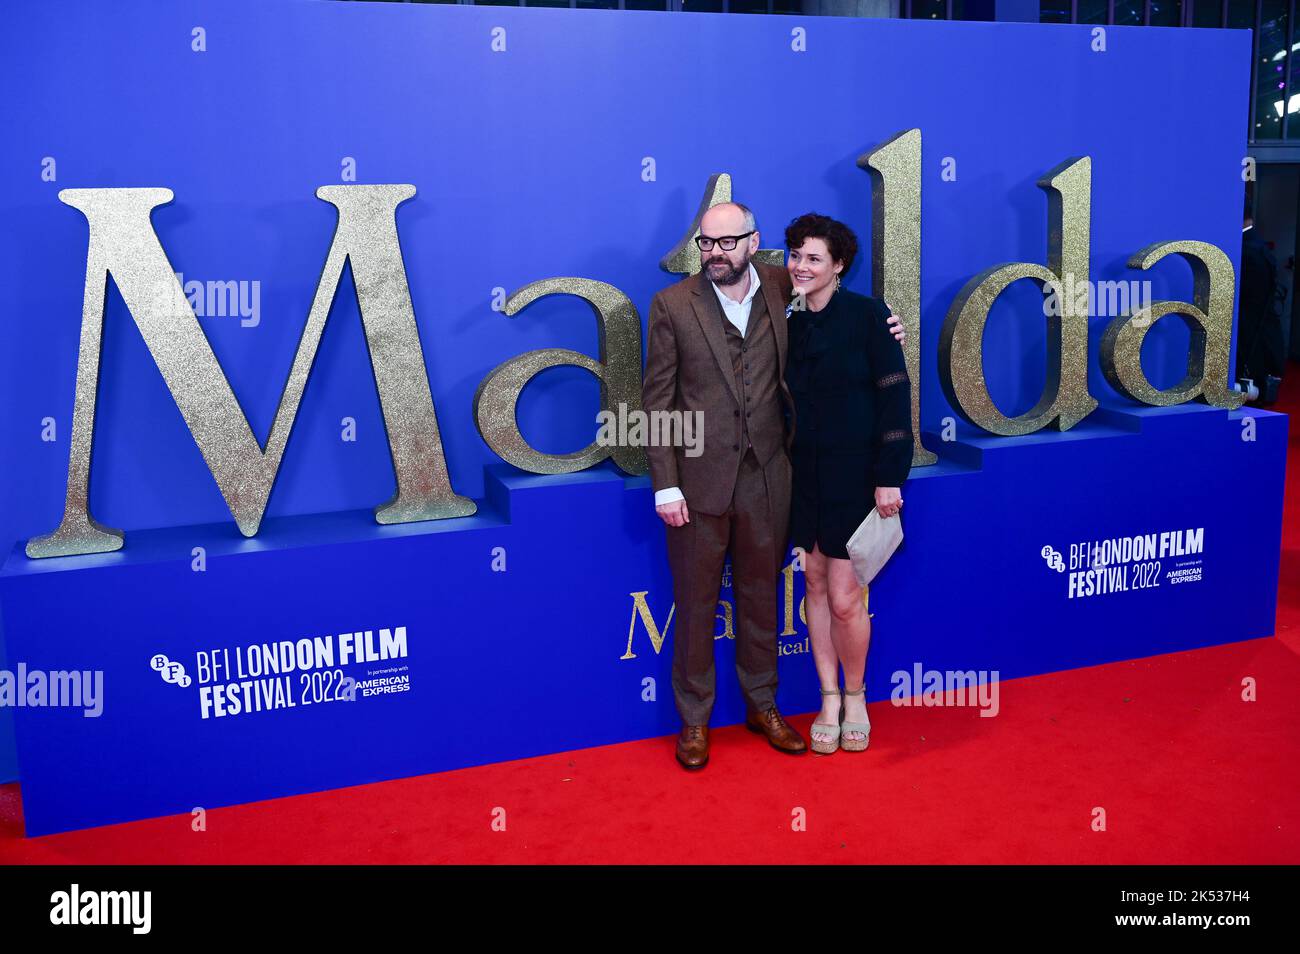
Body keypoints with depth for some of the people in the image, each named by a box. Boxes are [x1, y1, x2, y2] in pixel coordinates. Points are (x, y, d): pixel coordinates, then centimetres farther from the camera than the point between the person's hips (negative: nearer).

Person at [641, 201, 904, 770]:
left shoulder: (781, 288, 1)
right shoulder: (672, 305, -6)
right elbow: (656, 402, -5)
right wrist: (665, 484, -11)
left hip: (766, 476, 3)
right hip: (699, 478, -2)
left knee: (760, 595, 17)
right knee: (696, 602, 9)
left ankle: (762, 704, 35)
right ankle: (694, 718, 25)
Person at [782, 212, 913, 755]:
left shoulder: (868, 316, -8)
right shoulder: (786, 323, 5)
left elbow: (894, 397, -10)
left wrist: (890, 476, -14)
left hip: (855, 473, -5)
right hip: (803, 473, 5)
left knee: (844, 598, -4)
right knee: (814, 584, 10)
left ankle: (855, 696, 21)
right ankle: (829, 699, 24)